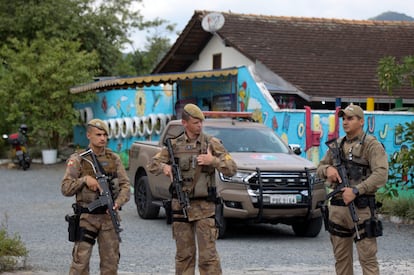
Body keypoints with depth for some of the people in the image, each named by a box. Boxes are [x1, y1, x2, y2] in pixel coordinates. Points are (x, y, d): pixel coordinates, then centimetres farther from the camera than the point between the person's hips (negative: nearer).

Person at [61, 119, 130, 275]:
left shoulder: (114, 159, 7)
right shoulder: (77, 159, -3)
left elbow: (125, 184, 5)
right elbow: (66, 189, -6)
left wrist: (118, 202, -13)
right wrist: (85, 179, -20)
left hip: (109, 217, 3)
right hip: (86, 217, -3)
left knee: (111, 261, 8)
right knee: (80, 262, -6)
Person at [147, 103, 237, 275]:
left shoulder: (212, 143, -1)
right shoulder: (174, 145, 6)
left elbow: (231, 169, -4)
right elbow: (152, 165, 8)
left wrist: (213, 161, -20)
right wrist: (164, 167, -13)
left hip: (204, 207, -2)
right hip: (180, 207, 3)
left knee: (208, 255, -6)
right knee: (184, 255, 9)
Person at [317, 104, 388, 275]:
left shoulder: (371, 145, -5)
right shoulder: (337, 145, 15)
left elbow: (381, 174, -17)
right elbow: (320, 168, 22)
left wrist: (356, 190, -24)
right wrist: (327, 169, -3)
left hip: (361, 208, -6)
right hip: (336, 206, 6)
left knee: (367, 258, -7)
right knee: (341, 257, 12)